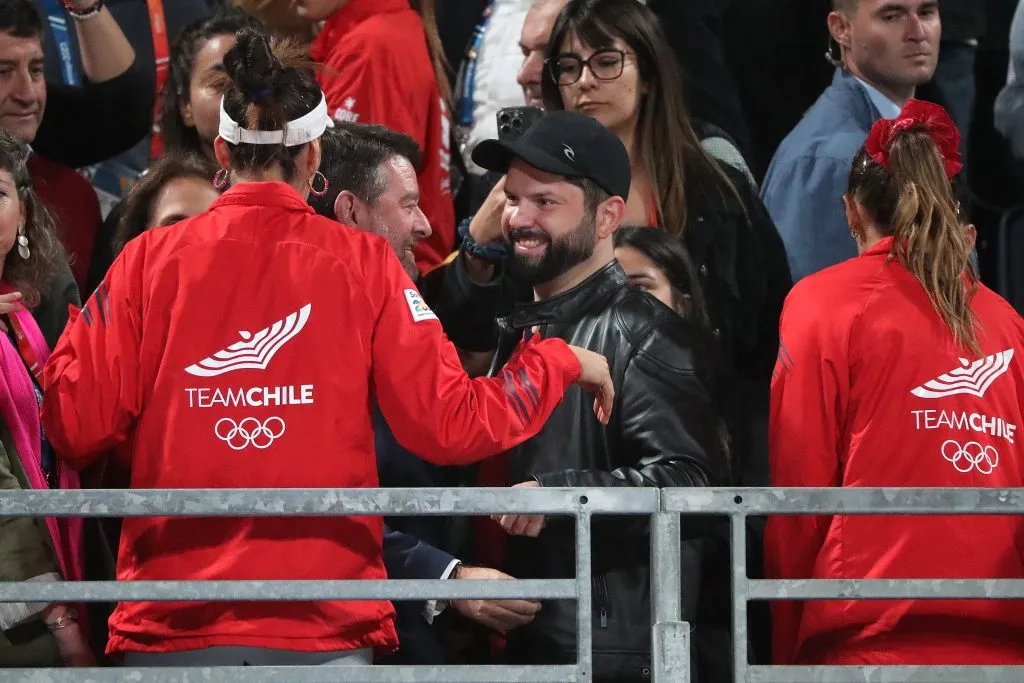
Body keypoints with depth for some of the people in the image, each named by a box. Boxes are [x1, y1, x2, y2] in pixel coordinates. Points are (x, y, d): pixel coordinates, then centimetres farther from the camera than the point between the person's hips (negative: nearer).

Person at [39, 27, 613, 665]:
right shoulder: (363, 263, 1)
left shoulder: (149, 260, 1)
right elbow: (449, 426, -1)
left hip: (170, 630, 1)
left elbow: (79, 427, -1)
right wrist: (565, 363, 15)